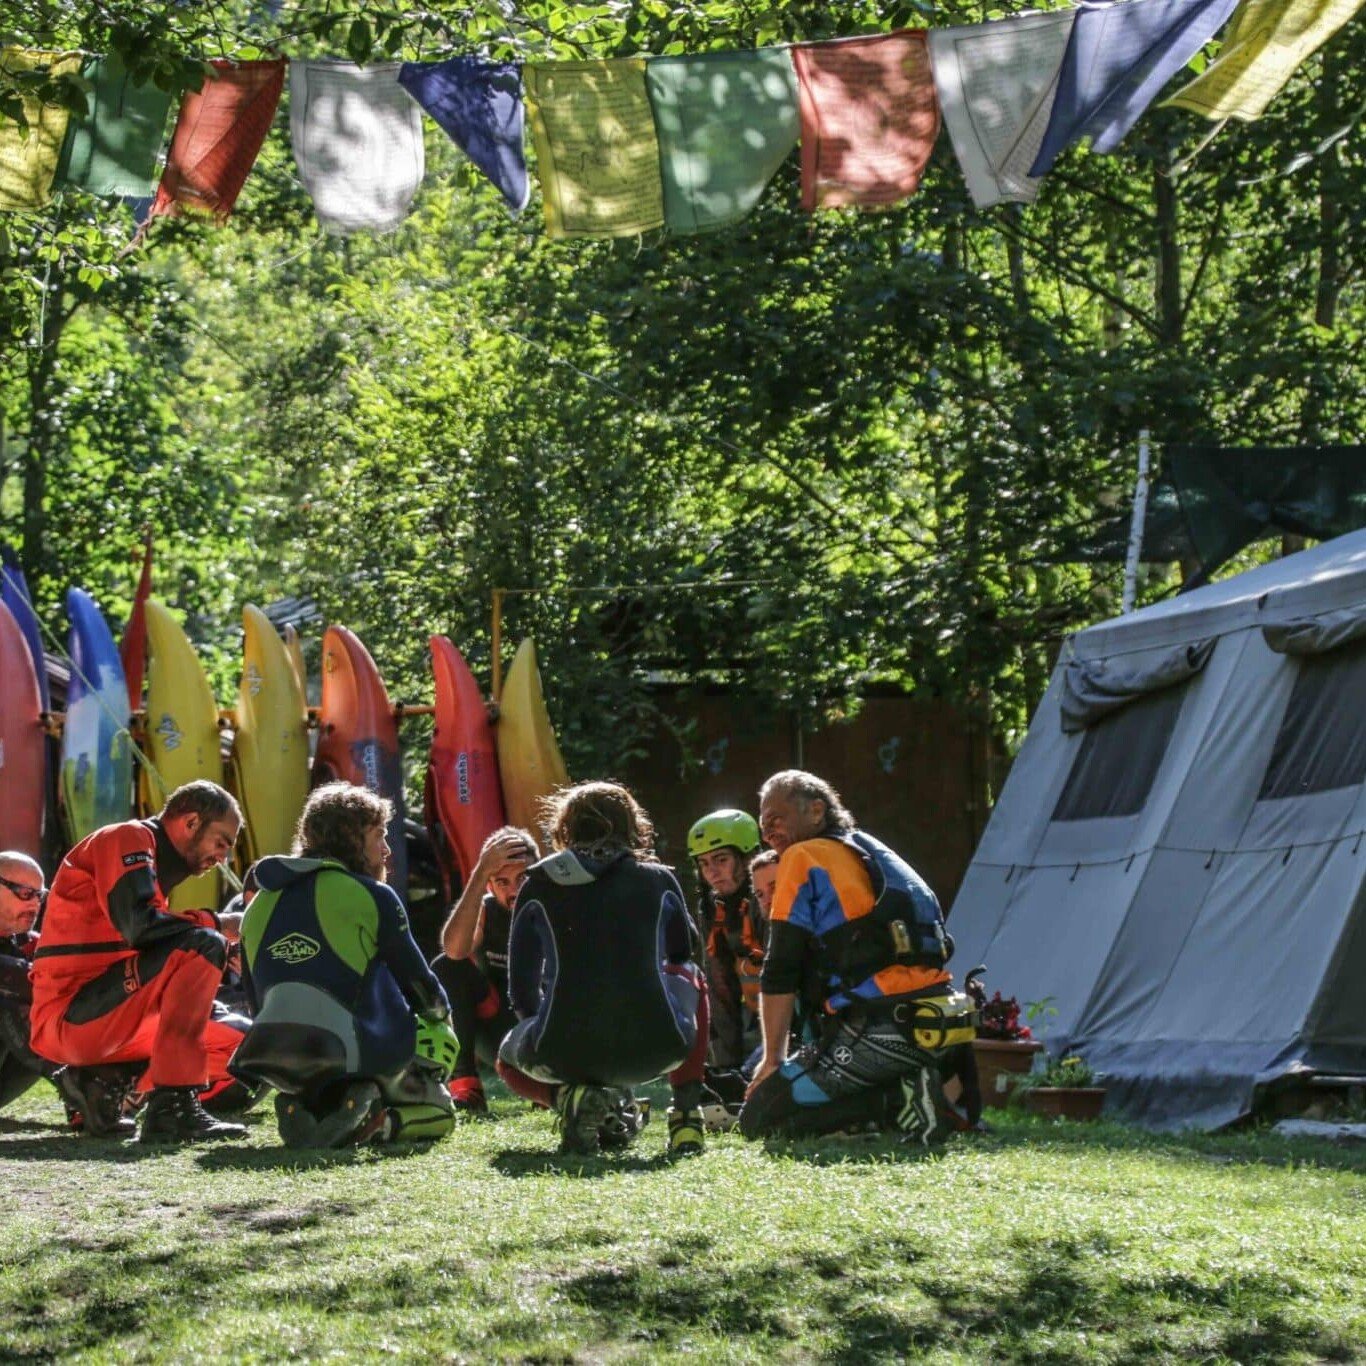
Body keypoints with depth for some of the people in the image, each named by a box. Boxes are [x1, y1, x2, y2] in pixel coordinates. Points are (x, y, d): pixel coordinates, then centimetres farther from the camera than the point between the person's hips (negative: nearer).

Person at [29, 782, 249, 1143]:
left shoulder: (153, 861, 23)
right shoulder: (128, 838, -5)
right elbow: (141, 926, -21)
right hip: (69, 1016, -10)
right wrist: (218, 924, -10)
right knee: (202, 947, -24)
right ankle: (172, 1106, -27)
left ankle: (105, 1081, 4)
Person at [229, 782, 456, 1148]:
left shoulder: (259, 904, 16)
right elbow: (421, 986, 8)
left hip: (281, 1065, 5)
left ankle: (307, 1107, 0)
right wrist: (439, 1013, 29)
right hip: (361, 1055, -5)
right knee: (437, 1112, 21)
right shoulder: (373, 896, 0)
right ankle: (373, 1122, -12)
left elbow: (258, 1006, 18)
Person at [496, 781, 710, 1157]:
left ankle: (570, 1095, 2)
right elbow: (688, 953, 29)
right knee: (690, 976, 34)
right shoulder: (659, 880, 12)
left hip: (565, 1054, -1)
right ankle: (686, 1113, 21)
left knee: (510, 1059, 37)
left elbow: (522, 990, 13)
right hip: (654, 1050, 1)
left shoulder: (538, 885, 11)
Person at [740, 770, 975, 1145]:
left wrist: (773, 1058, 6)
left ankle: (898, 1100, -15)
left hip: (880, 1029, -9)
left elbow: (781, 975, -2)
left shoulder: (803, 858, 2)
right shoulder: (874, 853, 26)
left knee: (758, 1118, -7)